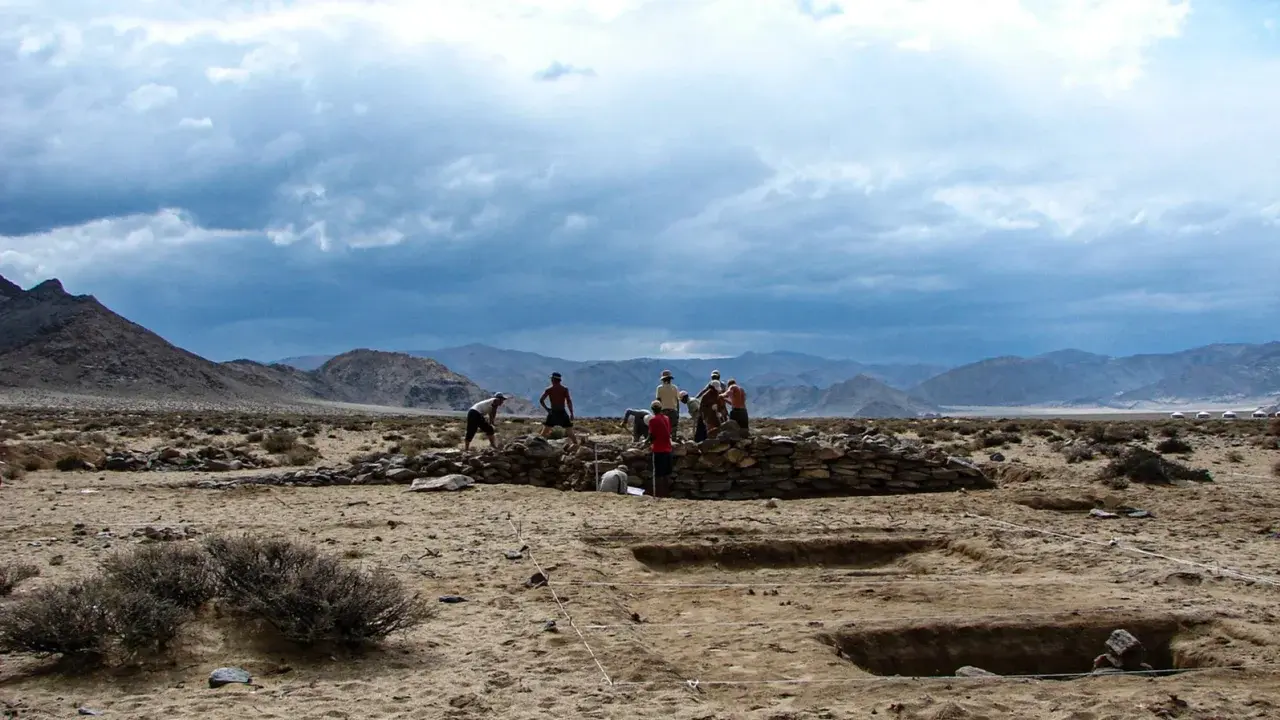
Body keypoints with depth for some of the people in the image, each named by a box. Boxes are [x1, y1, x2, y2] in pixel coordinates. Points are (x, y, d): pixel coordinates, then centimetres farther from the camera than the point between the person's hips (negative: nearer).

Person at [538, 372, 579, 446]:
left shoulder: (549, 389, 2)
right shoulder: (565, 389, 1)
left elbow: (541, 400, -3)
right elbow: (569, 401, -6)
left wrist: (546, 409, 8)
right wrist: (571, 413, -4)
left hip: (553, 413, 0)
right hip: (562, 413, 0)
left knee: (544, 433, 8)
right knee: (570, 433, 4)